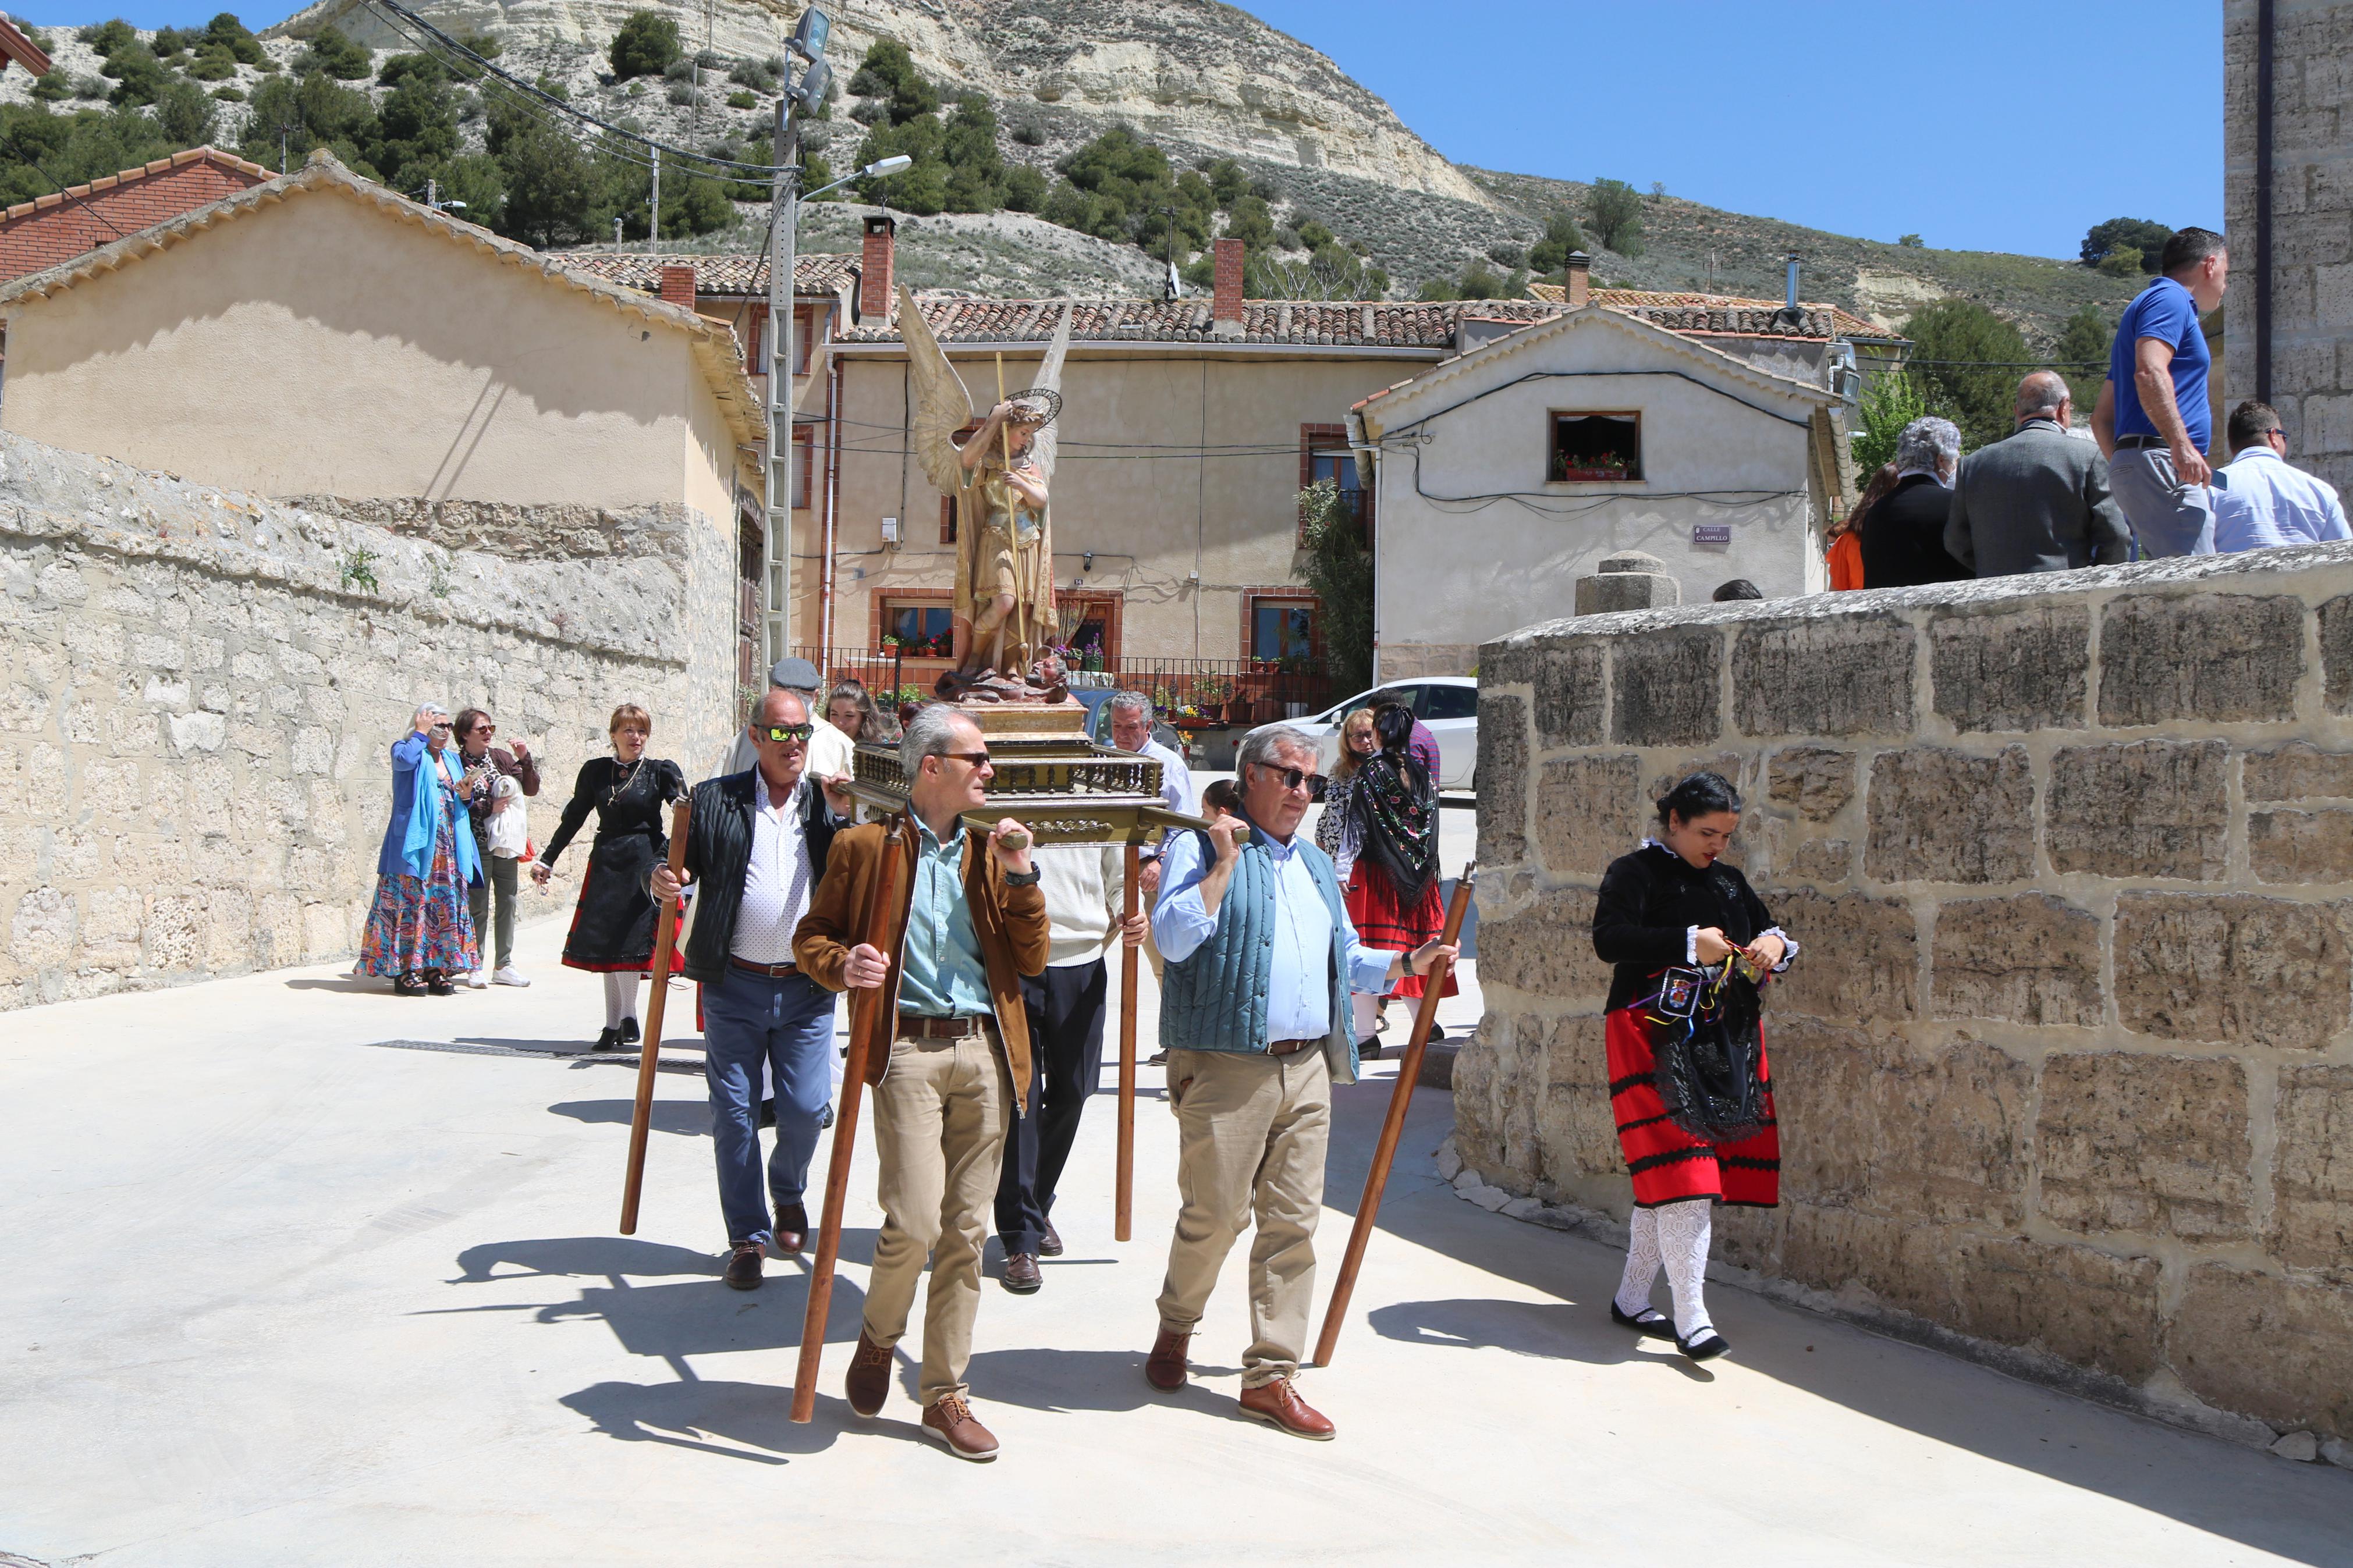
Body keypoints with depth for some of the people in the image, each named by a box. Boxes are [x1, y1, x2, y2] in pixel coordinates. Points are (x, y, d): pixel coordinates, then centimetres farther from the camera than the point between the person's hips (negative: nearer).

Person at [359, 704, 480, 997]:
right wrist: (421, 734, -9)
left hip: (447, 849, 7)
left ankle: (434, 969, 8)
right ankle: (404, 971, -8)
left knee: (445, 906, 3)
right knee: (410, 904, -9)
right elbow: (405, 759, -23)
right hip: (415, 845, -6)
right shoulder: (405, 748, 3)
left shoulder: (452, 759, 21)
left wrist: (465, 796, 2)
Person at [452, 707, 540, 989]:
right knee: (478, 907, -1)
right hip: (478, 846, -5)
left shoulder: (501, 756, 6)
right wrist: (488, 807, -19)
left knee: (508, 902, 8)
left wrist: (525, 760, -5)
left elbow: (531, 789, 7)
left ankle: (504, 965, 17)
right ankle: (475, 967, 8)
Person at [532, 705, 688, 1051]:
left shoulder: (661, 771, -1)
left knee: (629, 940, -12)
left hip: (645, 862, -4)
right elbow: (573, 817, 14)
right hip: (606, 863, 4)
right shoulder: (596, 771, 7)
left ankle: (627, 1016, 0)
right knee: (606, 943, 5)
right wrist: (547, 860, 15)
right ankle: (615, 1025, 12)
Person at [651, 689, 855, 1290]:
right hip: (734, 987, 0)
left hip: (806, 989, 1)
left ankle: (789, 1194, 35)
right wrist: (665, 879, -16)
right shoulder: (715, 800, 3)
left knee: (806, 1109, 3)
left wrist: (842, 816, -14)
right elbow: (683, 862, 6)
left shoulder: (830, 802, 6)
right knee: (734, 1112, 5)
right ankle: (748, 1236, 18)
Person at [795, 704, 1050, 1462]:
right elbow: (811, 936, 8)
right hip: (907, 1049, -4)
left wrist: (1021, 873, -1)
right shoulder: (866, 846, 4)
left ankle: (946, 1395, 16)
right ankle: (879, 1335, 18)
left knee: (966, 1229, 5)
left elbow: (1032, 959, 11)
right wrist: (842, 966, -14)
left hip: (985, 1052, 4)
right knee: (914, 1221, -14)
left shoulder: (989, 852, 16)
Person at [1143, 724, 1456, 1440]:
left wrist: (1405, 965, 12)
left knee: (1293, 1221, 4)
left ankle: (1270, 1375, 11)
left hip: (1309, 1070, 6)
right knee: (1215, 1215, 0)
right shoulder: (1202, 849, 0)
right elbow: (1175, 939, -15)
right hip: (1227, 1067, -6)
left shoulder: (1315, 864, 21)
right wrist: (1222, 865, -17)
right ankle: (1176, 1326, 28)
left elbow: (1346, 957, 27)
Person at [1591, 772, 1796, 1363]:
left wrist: (1775, 945, -1)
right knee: (1679, 1169, -14)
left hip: (1725, 1042, 7)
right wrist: (1689, 943, -24)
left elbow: (1766, 932, 24)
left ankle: (1632, 1298, 21)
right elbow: (1608, 939, -17)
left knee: (1668, 1180, 8)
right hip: (1653, 1037, -7)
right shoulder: (1635, 873, -3)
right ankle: (1690, 1316, -11)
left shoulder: (1729, 881, 17)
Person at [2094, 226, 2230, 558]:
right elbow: (2150, 372, -20)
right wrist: (2182, 445, -25)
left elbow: (2102, 418, 29)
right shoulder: (2171, 298, 0)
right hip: (2158, 461, -10)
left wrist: (2123, 471, 29)